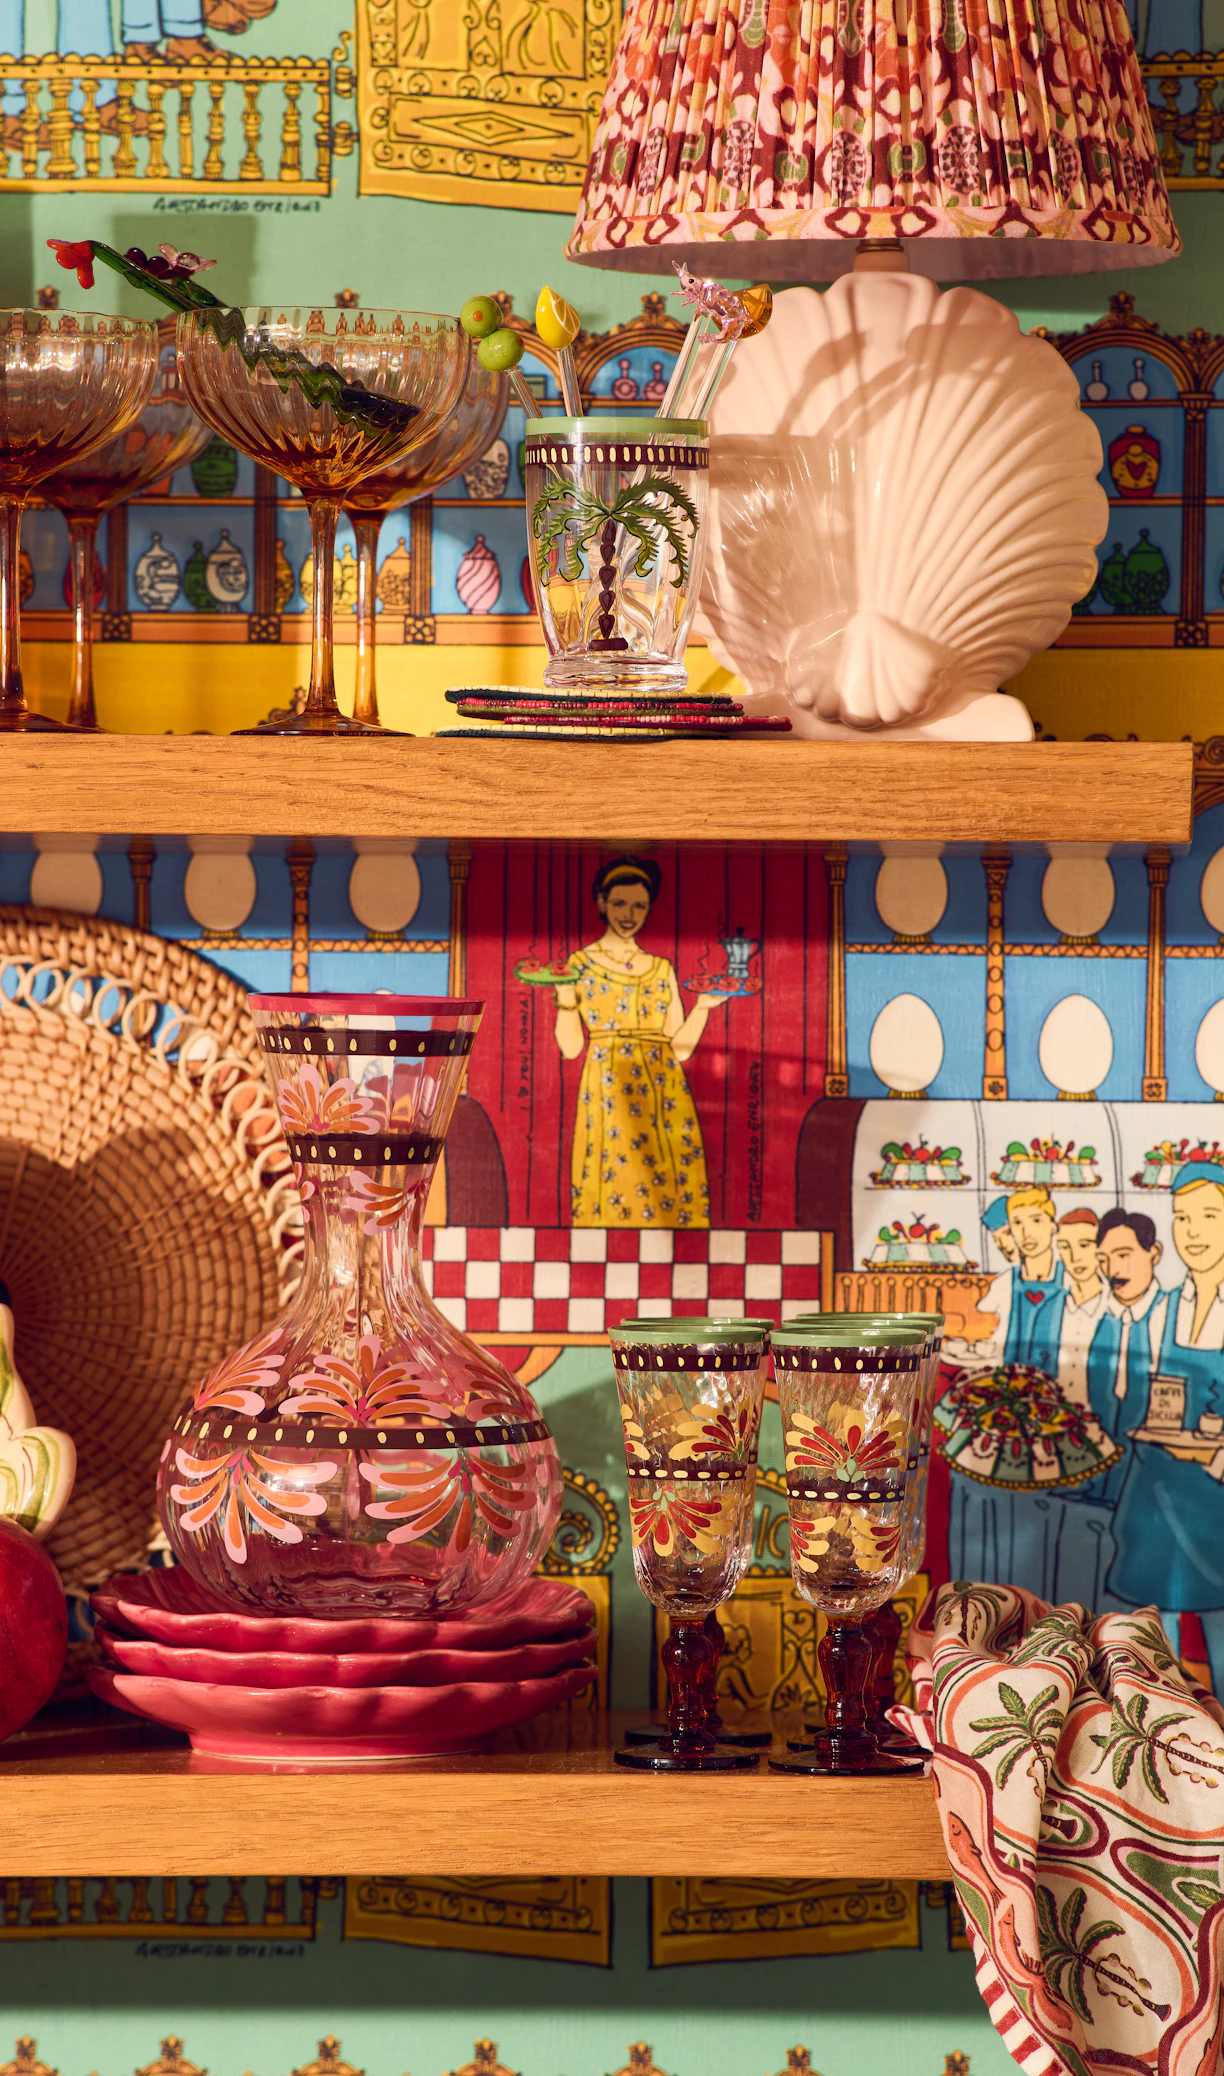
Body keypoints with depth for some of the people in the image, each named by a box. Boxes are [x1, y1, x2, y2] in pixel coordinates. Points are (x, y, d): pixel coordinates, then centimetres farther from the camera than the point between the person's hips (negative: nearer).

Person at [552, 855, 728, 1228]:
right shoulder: (579, 965, 6)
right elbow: (571, 1047, 0)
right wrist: (565, 998, -14)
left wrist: (703, 1006, -2)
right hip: (607, 1095, -3)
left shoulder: (661, 969, 14)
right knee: (612, 1187, -9)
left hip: (664, 1097, 3)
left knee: (667, 1191, -5)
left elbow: (681, 1047, 11)